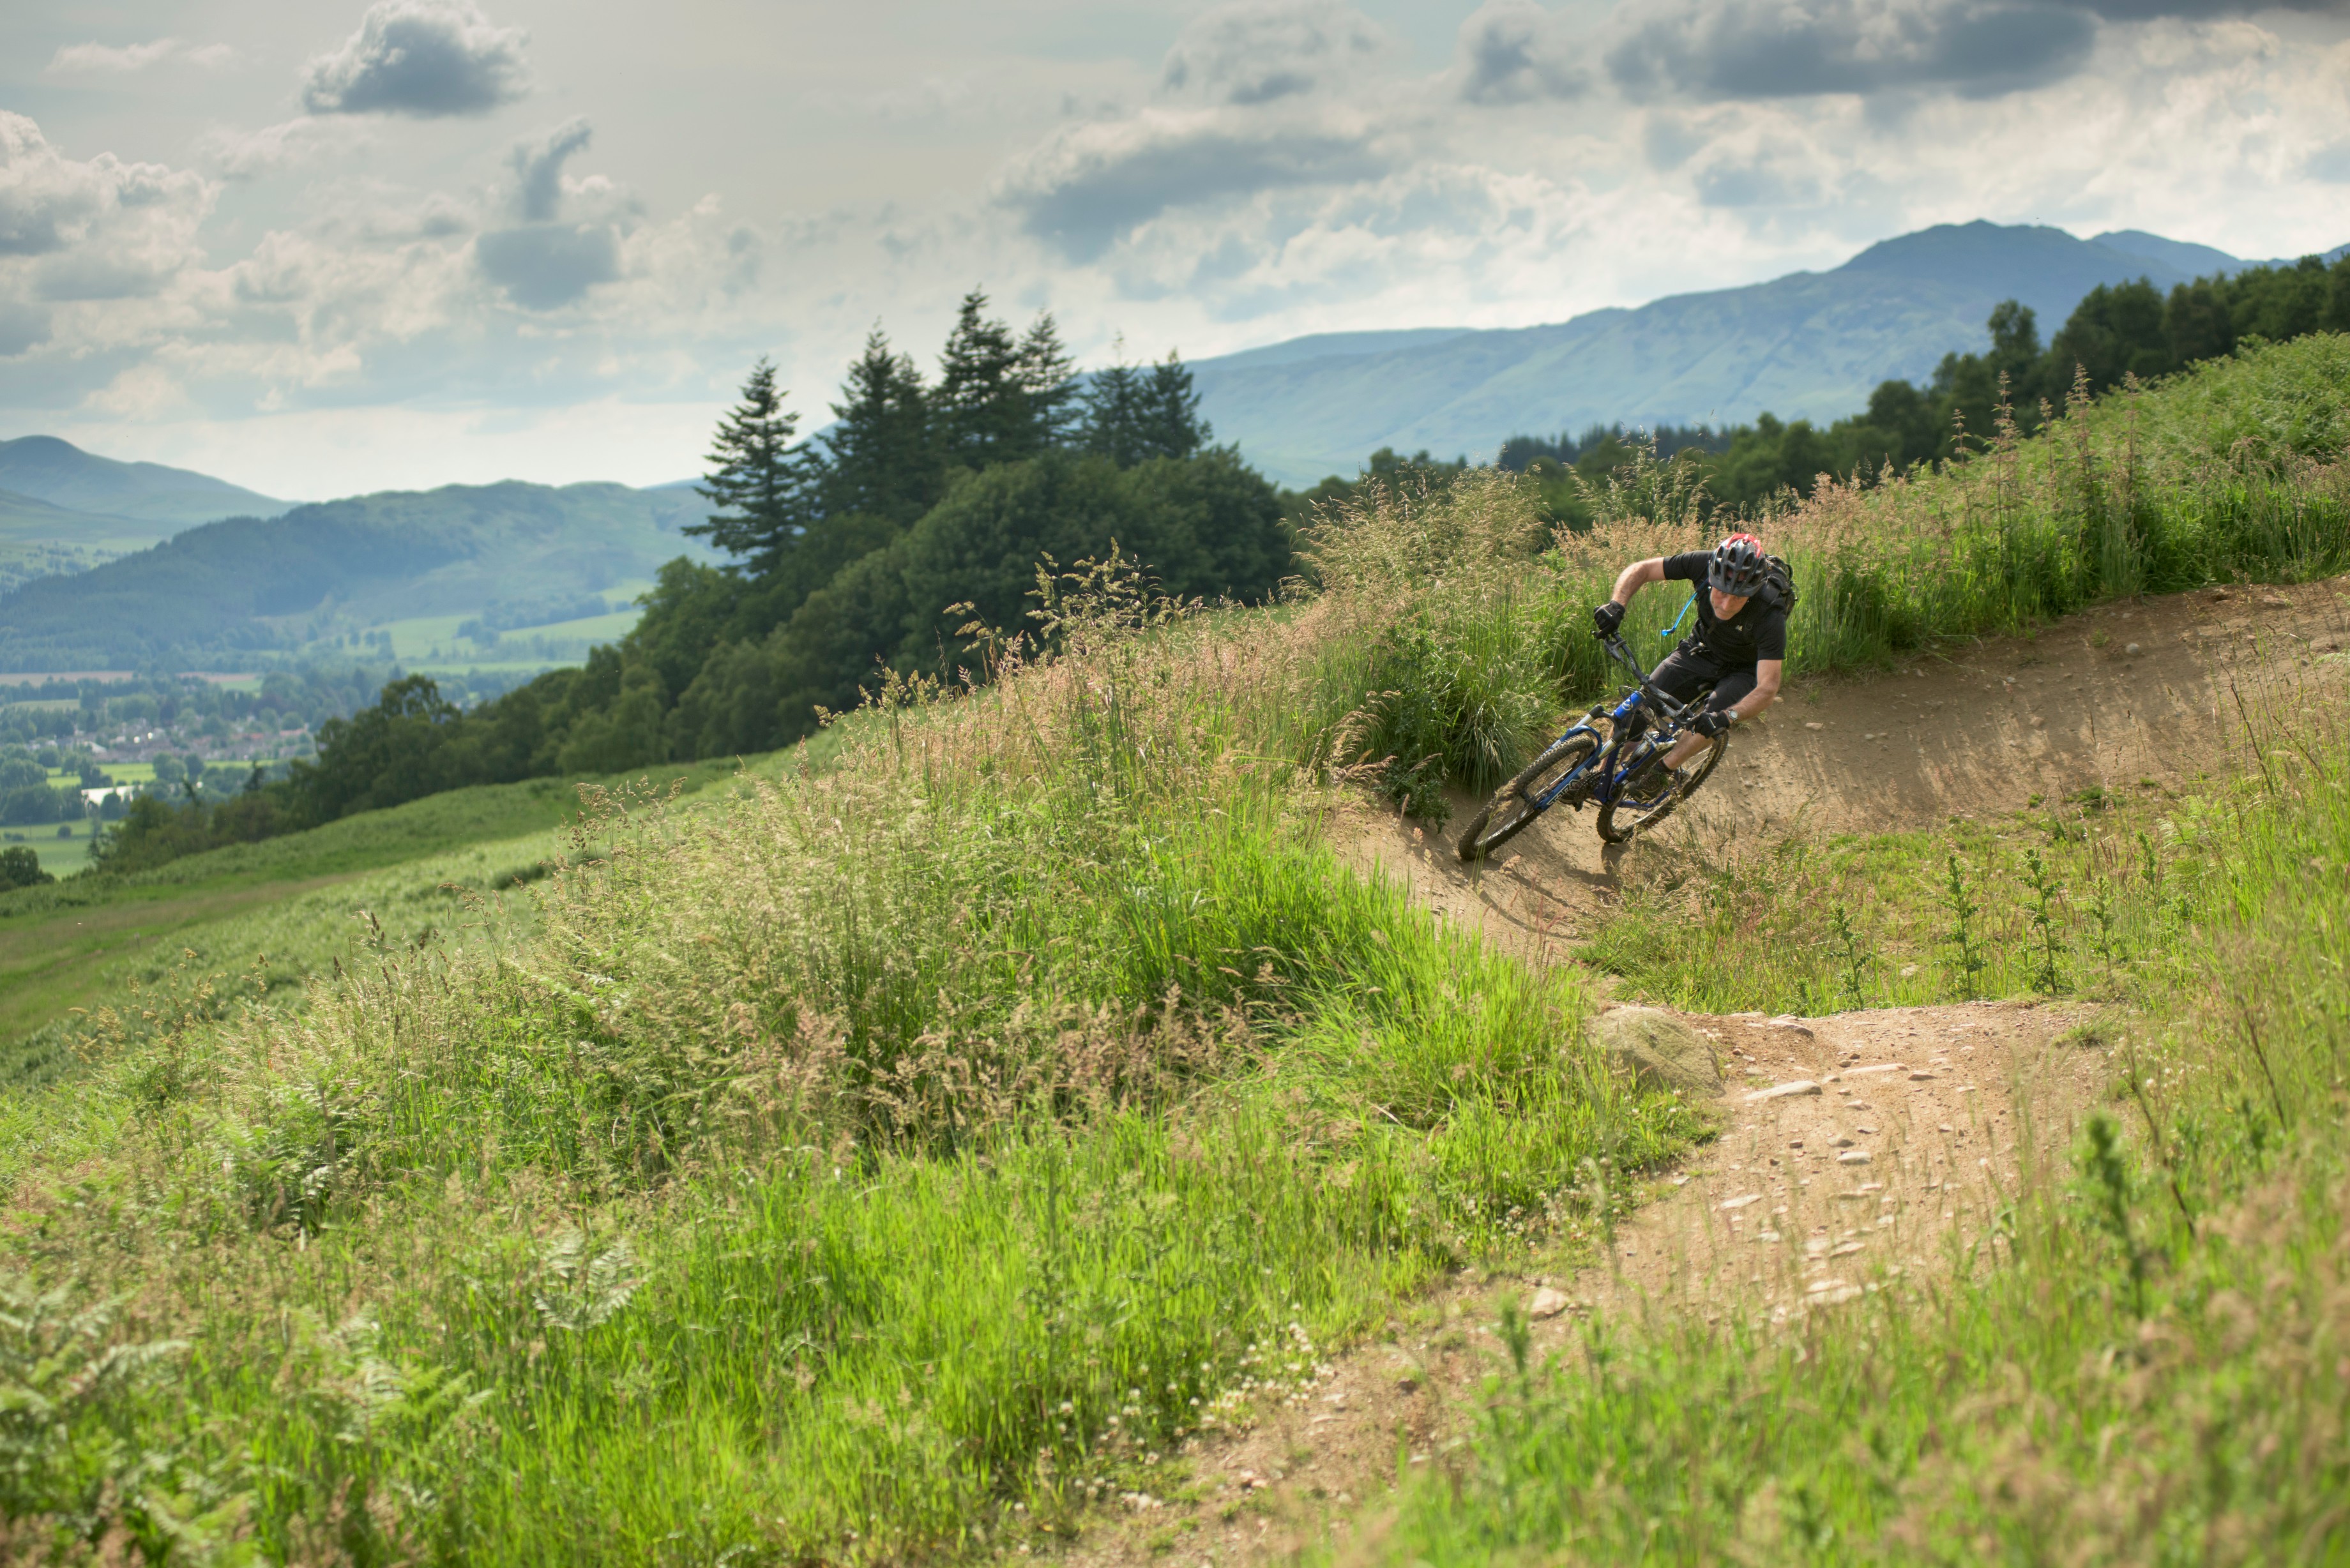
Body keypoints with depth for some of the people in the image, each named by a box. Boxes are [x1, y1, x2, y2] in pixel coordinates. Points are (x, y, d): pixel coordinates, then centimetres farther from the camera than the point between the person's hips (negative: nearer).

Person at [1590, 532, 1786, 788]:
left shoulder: (1769, 616, -36)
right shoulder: (1704, 565, -29)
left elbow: (1767, 689, -37)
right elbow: (1640, 569, -17)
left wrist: (1727, 717, -54)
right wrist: (1616, 605, -35)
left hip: (1742, 670, -3)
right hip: (1699, 652, 3)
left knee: (1713, 722, -31)